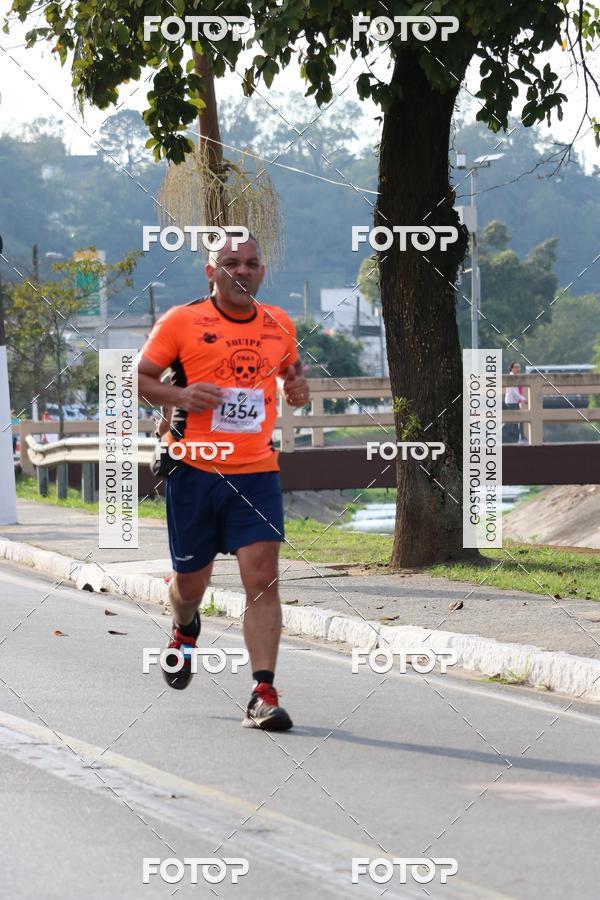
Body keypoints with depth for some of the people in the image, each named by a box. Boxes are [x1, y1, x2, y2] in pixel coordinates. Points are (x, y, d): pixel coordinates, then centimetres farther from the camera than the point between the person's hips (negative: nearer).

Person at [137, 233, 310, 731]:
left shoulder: (279, 325, 9)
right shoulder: (181, 321, -3)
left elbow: (292, 366, 29)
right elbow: (138, 377, 2)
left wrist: (298, 385, 6)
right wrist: (178, 396, -17)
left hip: (257, 471, 2)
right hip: (194, 468, -1)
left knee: (263, 576, -13)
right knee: (191, 580, 10)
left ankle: (264, 695, -14)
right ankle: (185, 631, 48)